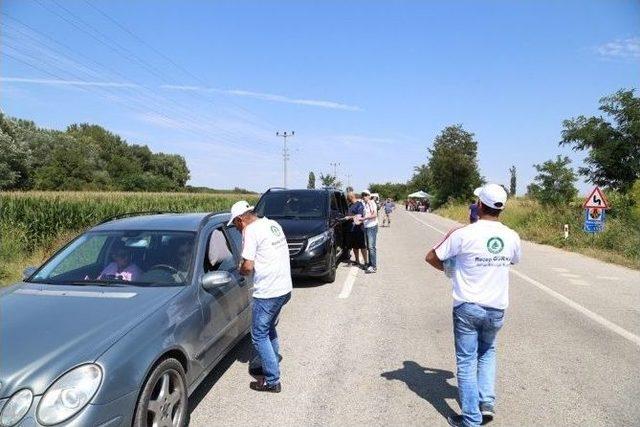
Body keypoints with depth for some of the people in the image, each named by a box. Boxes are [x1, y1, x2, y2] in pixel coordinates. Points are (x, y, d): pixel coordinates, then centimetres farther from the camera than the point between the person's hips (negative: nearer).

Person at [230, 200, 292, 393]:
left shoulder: (251, 231, -14)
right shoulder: (273, 224, 11)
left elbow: (248, 266, -18)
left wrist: (240, 270, 4)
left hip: (268, 292, -9)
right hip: (284, 287, 9)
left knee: (260, 336, 4)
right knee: (269, 329, 25)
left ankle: (272, 381, 10)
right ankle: (272, 364, 38)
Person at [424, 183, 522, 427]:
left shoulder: (464, 234, -17)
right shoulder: (512, 237, -3)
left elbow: (431, 257, -8)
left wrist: (447, 268, 12)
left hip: (468, 307, -4)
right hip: (497, 309, 4)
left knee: (466, 361, 8)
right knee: (487, 352, 27)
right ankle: (487, 402, 17)